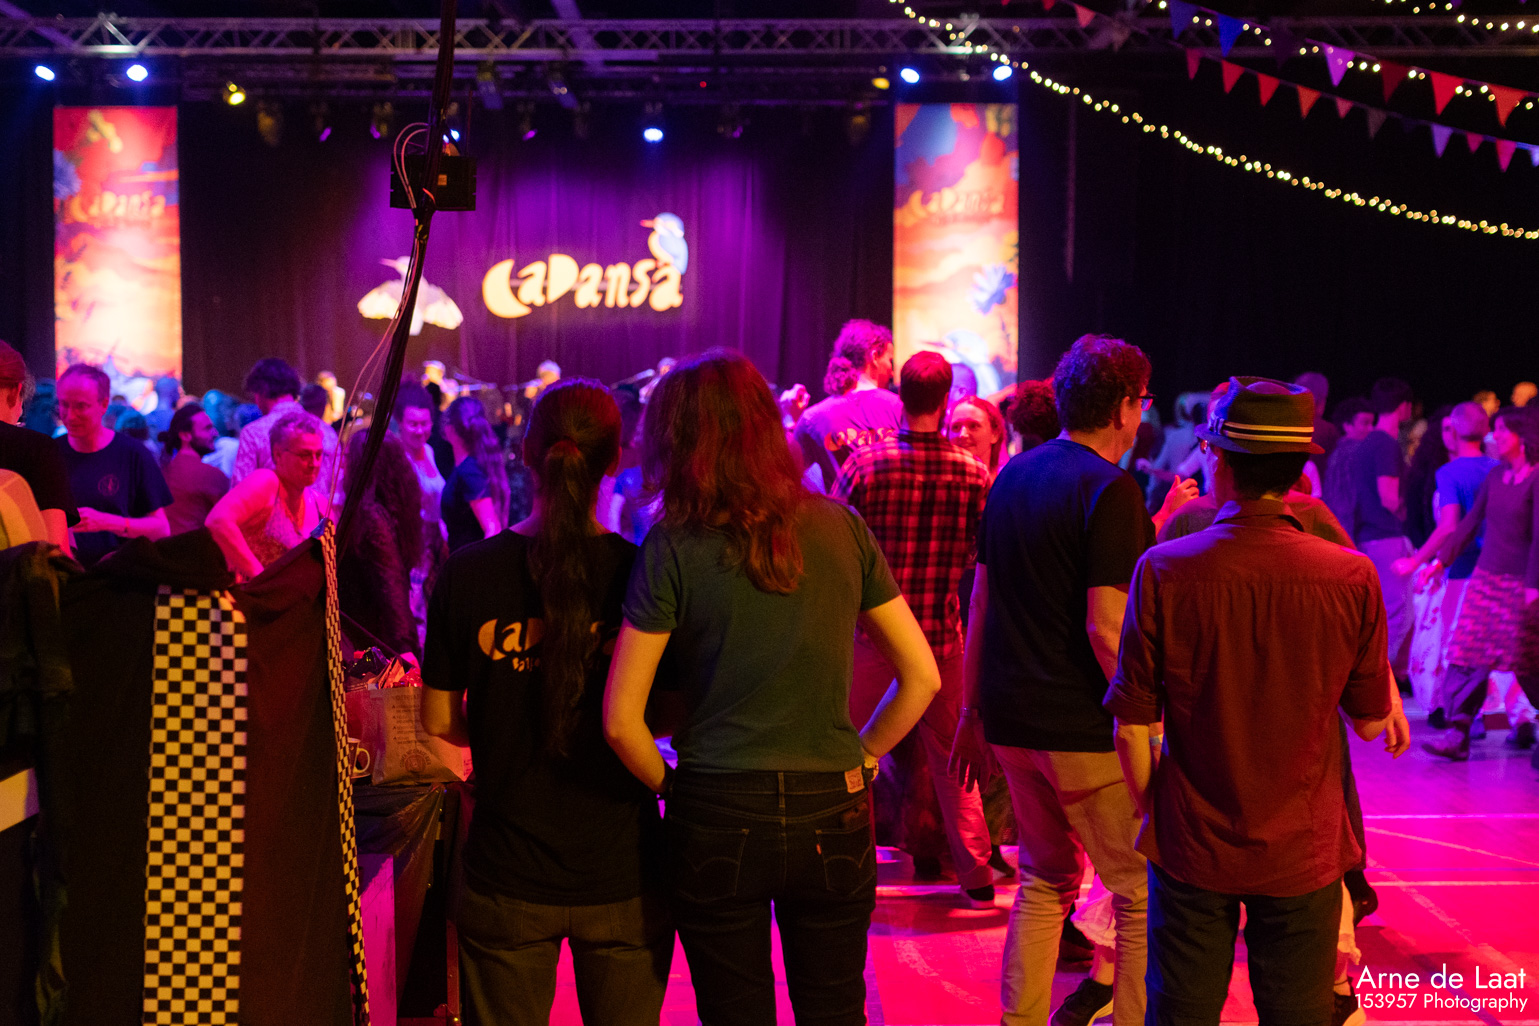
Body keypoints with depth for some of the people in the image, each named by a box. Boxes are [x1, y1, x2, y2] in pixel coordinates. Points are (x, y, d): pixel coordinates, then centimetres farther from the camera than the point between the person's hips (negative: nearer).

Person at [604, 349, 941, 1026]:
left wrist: (671, 786, 7)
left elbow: (620, 721, -9)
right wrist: (861, 759, 13)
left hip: (717, 819, -2)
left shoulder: (674, 546, -8)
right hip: (832, 817, 3)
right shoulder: (839, 527, 1)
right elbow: (922, 676, 3)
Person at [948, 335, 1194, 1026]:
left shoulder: (1012, 476, 10)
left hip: (1011, 722, 8)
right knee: (1144, 896, 4)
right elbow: (1106, 628, -19)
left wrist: (973, 712, 19)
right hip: (1085, 732, -8)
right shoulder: (1110, 488, -13)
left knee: (1045, 880, 21)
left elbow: (981, 604, 13)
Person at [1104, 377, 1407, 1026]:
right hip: (1302, 851, 0)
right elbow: (1371, 723, -1)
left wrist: (1149, 808, 8)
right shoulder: (1353, 578, -12)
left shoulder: (1163, 570, -14)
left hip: (1192, 847, 0)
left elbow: (1131, 728, -9)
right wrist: (1389, 695, 20)